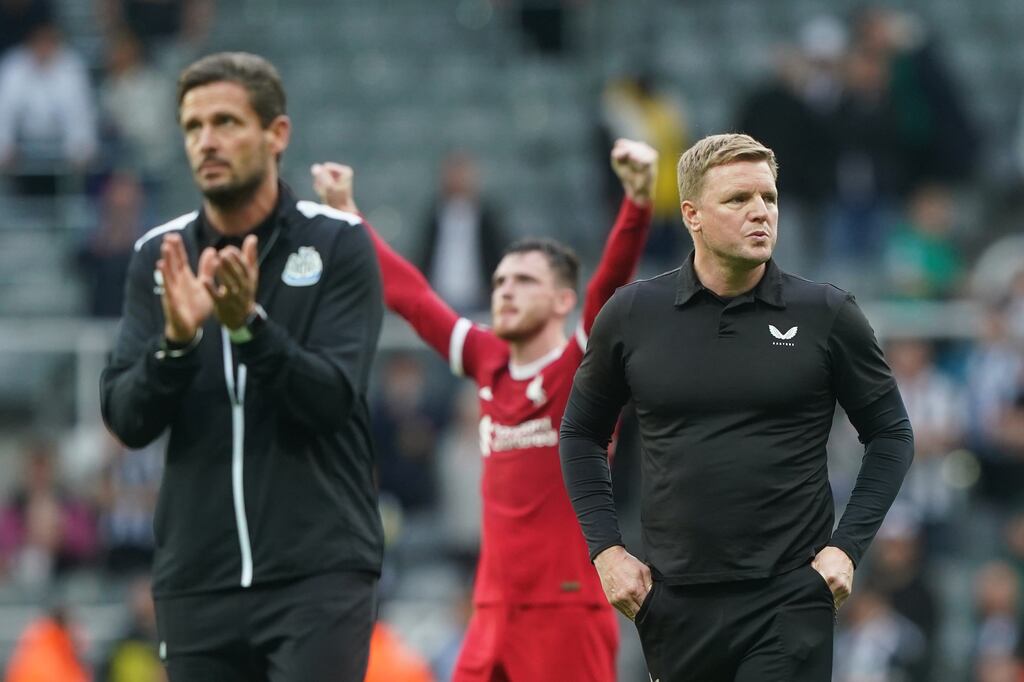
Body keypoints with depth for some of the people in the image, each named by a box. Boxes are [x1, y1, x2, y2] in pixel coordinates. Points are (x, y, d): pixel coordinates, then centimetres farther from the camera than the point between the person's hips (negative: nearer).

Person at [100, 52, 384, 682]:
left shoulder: (339, 244, -1)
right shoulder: (160, 258, 8)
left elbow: (332, 399, -11)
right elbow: (127, 420, 0)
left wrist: (249, 324, -25)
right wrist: (177, 340, -18)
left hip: (318, 575, -4)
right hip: (197, 578, 4)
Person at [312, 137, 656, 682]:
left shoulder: (584, 369, -4)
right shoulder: (489, 363, 11)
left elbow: (611, 283, -21)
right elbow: (411, 296, 23)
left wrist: (638, 200, -37)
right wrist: (347, 217, 30)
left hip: (567, 612, -6)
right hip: (494, 614, 6)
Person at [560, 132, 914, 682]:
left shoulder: (825, 314, -1)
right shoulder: (632, 315, 3)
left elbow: (890, 435, 7)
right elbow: (581, 433, 15)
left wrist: (846, 547, -3)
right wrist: (606, 549, 5)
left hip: (789, 600, -2)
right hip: (675, 603, 2)